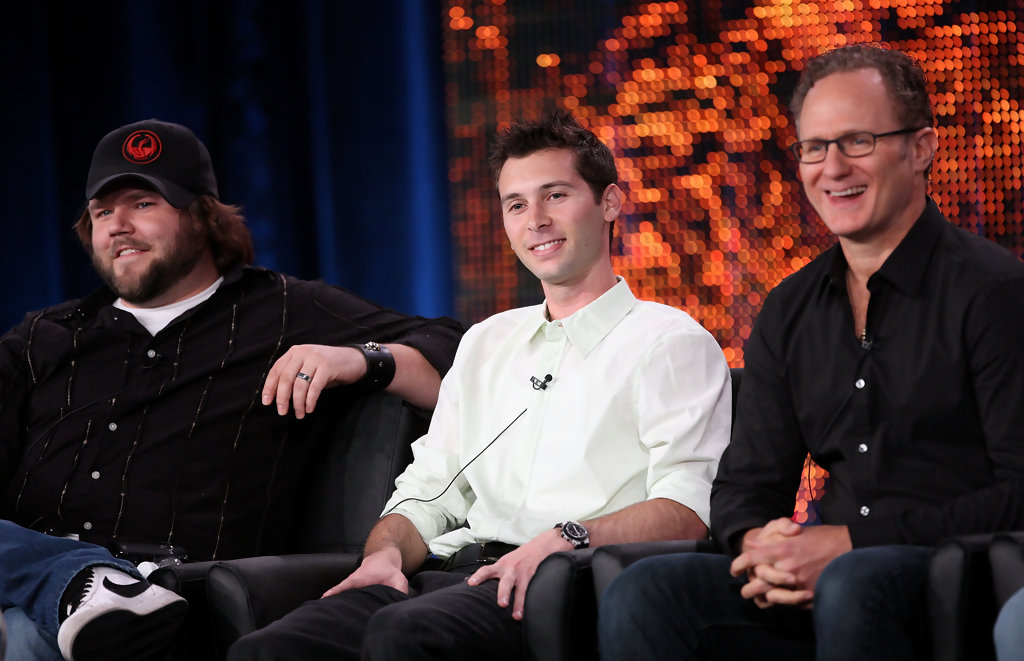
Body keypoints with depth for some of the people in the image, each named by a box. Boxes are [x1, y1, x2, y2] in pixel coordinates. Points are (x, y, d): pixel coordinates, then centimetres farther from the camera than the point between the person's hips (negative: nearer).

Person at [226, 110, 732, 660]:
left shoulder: (669, 343, 8)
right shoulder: (487, 343, 30)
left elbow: (686, 510, -6)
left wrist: (566, 537, -23)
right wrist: (386, 552, 1)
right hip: (460, 569, 6)